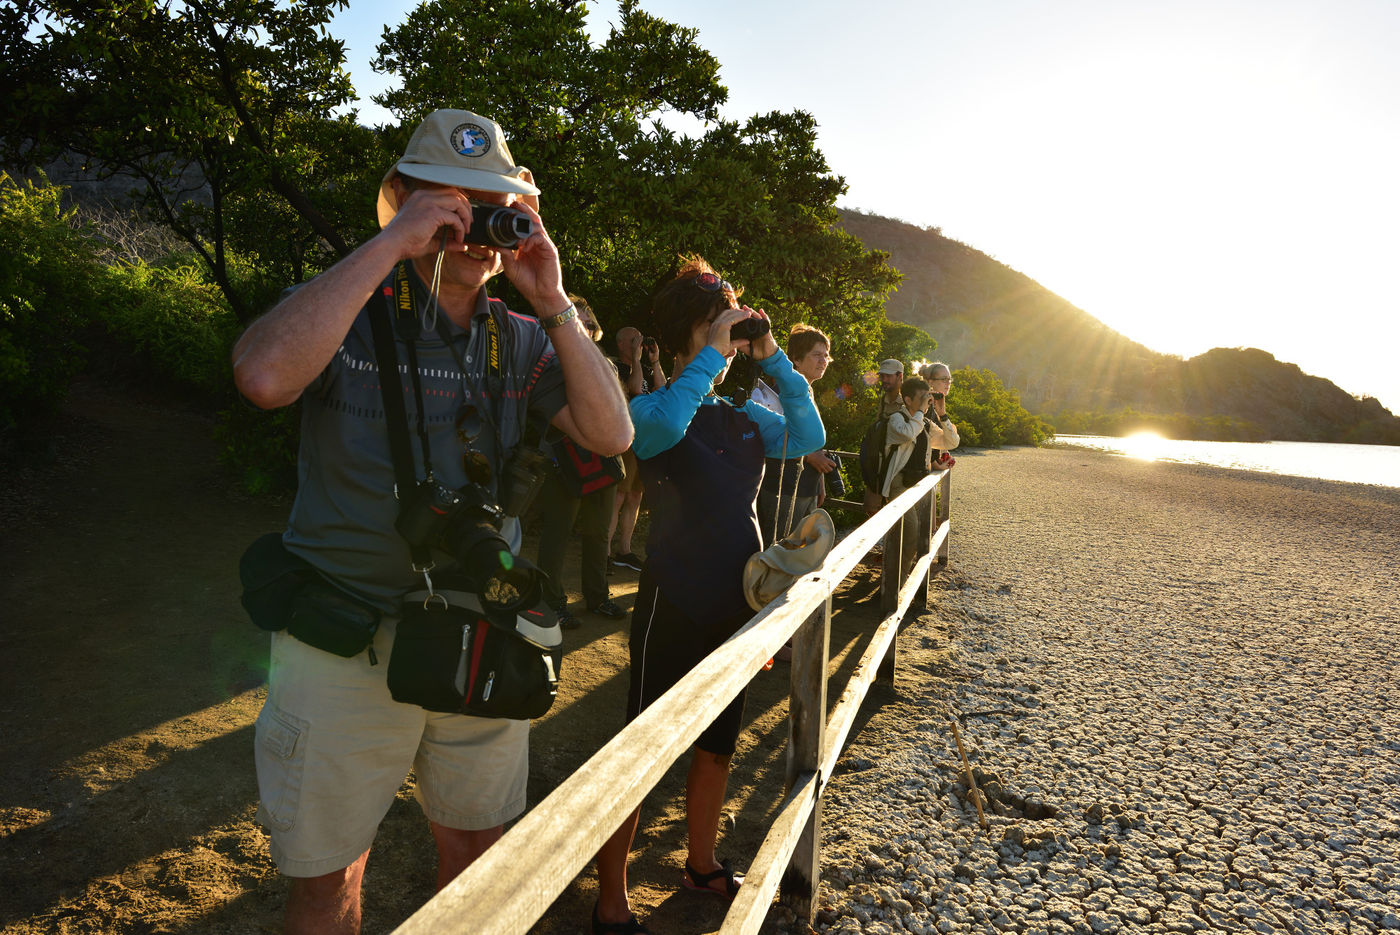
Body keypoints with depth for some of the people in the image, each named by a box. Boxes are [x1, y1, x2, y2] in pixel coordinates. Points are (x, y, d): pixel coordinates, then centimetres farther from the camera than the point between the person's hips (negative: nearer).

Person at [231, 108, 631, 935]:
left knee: (478, 849, 21)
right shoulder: (345, 311, -8)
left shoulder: (520, 339, 4)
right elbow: (265, 377, -30)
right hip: (346, 641, -3)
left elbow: (612, 433, -6)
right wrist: (388, 245, -25)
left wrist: (555, 304, -13)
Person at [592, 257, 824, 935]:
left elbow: (809, 437, -1)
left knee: (717, 745, 20)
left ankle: (701, 863, 41)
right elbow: (663, 426, -32)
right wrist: (713, 353, -24)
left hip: (736, 604, 7)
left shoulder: (744, 416, 11)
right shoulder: (649, 409, -8)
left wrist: (772, 358, -6)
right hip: (675, 605, -6)